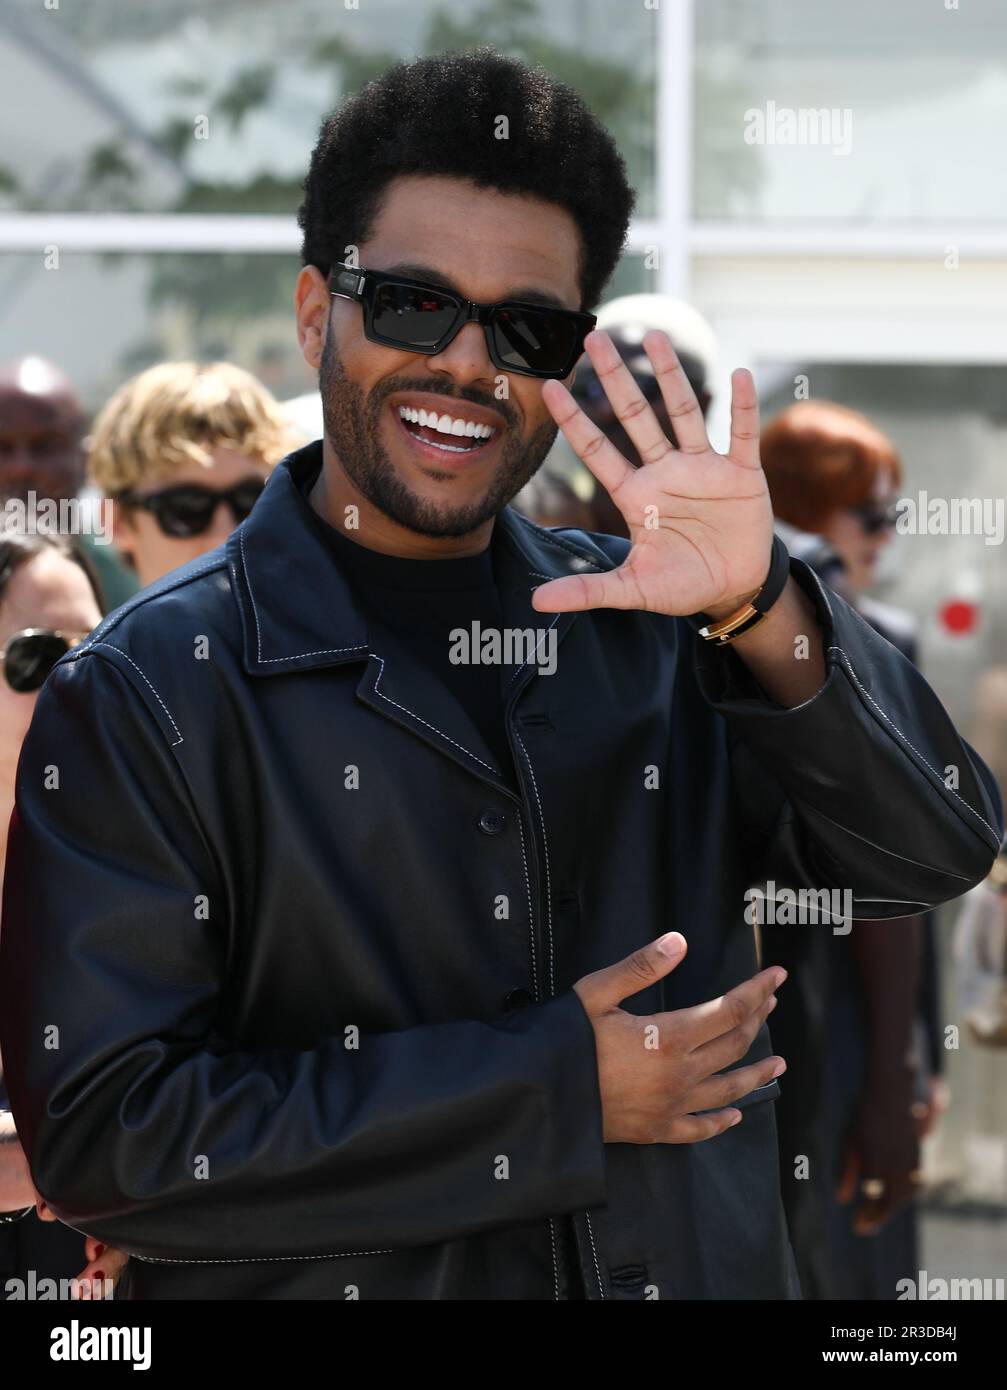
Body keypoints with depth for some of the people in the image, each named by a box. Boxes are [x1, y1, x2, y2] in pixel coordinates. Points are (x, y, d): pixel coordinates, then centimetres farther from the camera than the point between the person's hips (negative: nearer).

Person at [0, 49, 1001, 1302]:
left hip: (699, 1272, 4)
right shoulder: (145, 693, -12)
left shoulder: (654, 635, 1)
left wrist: (761, 612, -23)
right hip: (327, 1286, -4)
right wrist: (555, 1093, -20)